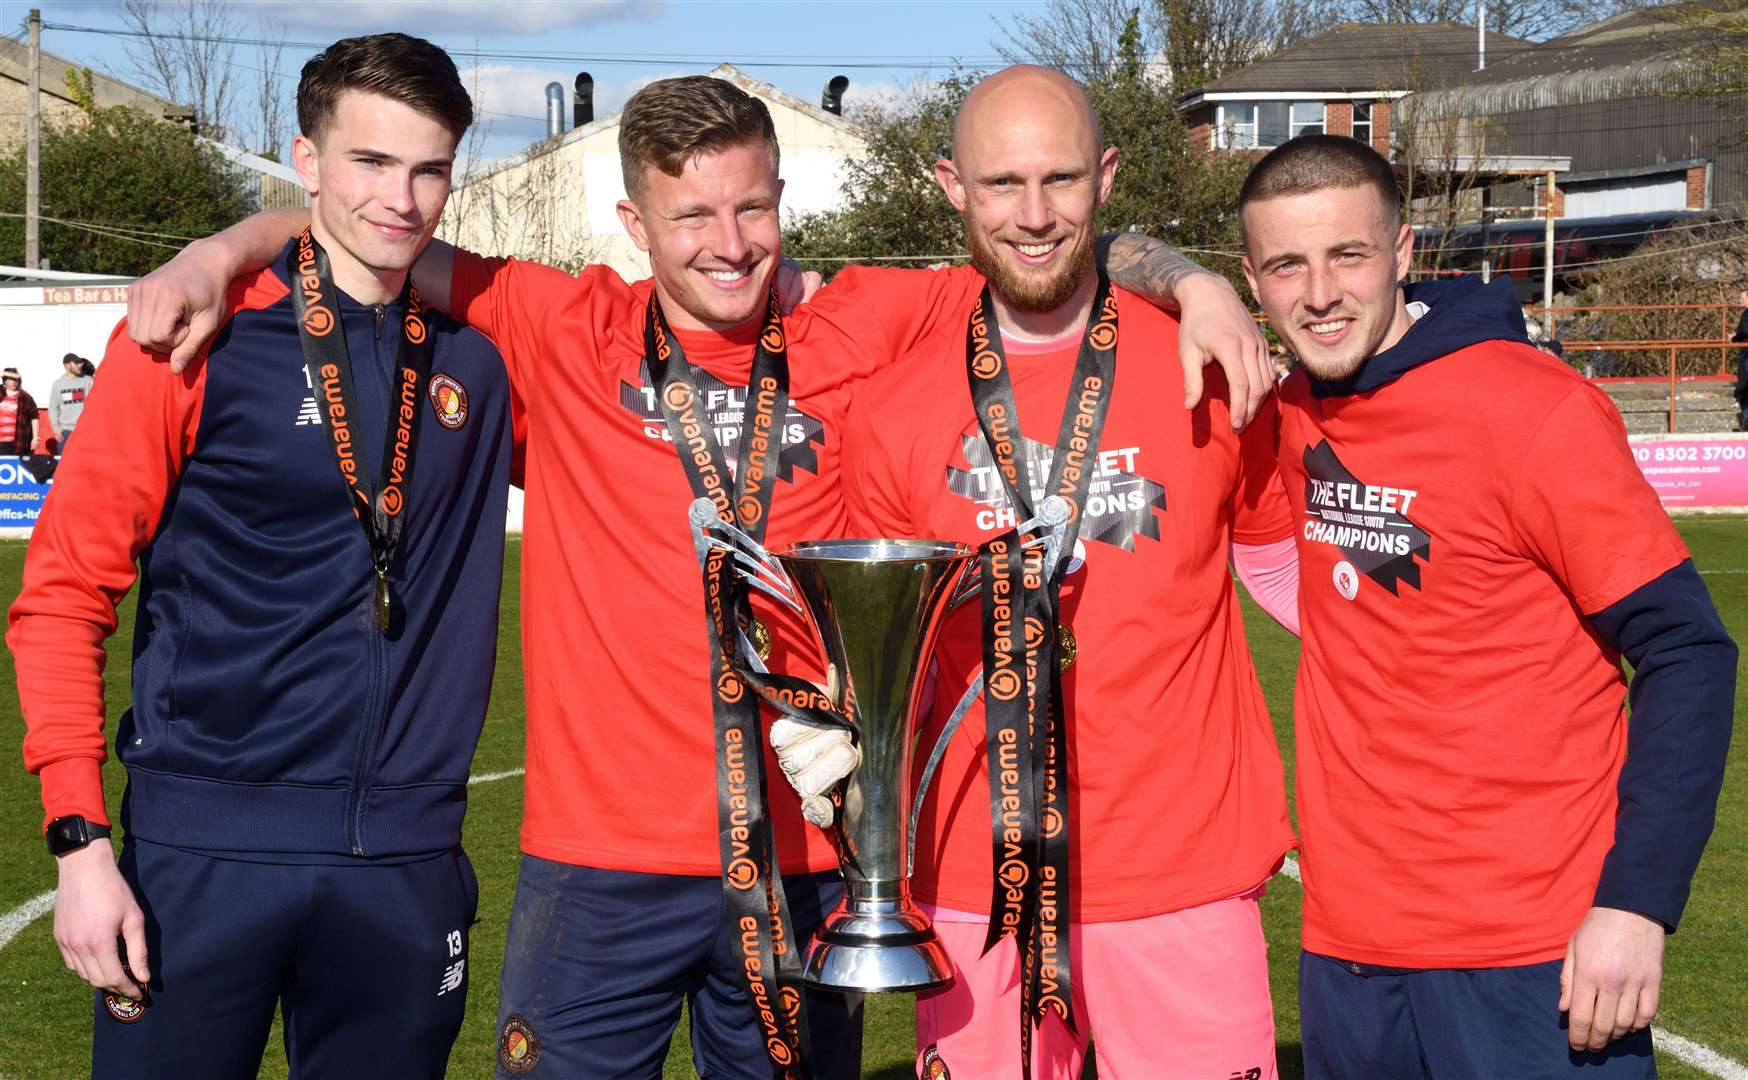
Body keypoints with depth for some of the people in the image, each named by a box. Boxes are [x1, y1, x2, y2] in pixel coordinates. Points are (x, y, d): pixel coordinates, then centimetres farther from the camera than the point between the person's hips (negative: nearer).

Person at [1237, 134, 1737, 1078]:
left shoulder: (1536, 412, -13)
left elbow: (1685, 653, -13)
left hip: (1533, 961, -5)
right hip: (1348, 944, 6)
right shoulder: (1287, 416, 3)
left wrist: (1638, 899, -18)